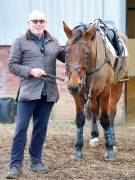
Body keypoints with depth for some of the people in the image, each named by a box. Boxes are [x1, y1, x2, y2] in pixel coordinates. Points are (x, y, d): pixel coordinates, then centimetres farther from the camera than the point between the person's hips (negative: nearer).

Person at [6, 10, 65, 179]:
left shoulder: (52, 43, 12)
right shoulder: (20, 42, 0)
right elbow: (12, 65, -2)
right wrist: (30, 71, -16)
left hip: (48, 93, 4)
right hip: (28, 92, -4)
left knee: (41, 129, 11)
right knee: (21, 128, -6)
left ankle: (35, 162, 22)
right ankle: (16, 165, -2)